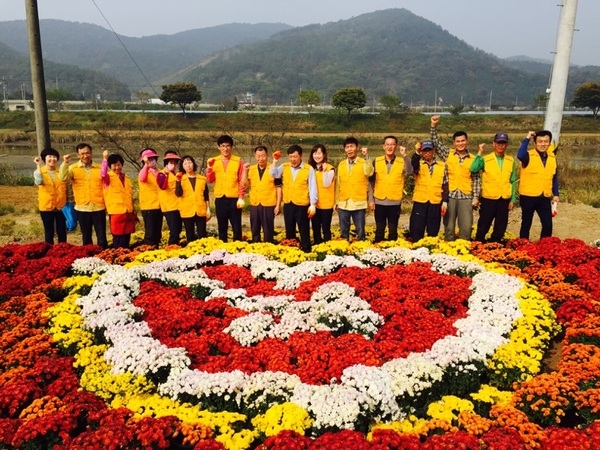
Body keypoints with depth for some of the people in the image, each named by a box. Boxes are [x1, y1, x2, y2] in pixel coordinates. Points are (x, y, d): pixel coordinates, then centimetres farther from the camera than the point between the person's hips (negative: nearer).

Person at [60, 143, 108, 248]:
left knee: (102, 236, 3)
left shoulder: (100, 168, 5)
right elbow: (63, 178, -13)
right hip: (82, 208, 1)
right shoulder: (73, 168, 4)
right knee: (86, 237, 12)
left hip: (99, 207, 0)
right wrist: (65, 163, -22)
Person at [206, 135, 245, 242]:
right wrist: (209, 167, -12)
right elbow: (210, 180, 2)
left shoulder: (238, 161, 0)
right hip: (220, 199, 3)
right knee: (222, 227, 10)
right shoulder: (214, 161, 8)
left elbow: (242, 181, -3)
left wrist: (241, 197, -8)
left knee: (236, 227, 2)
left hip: (234, 198, -3)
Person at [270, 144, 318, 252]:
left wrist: (313, 204, -10)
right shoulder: (284, 167, 7)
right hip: (288, 204, 4)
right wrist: (275, 161, -8)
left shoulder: (309, 169, -4)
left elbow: (312, 187, -6)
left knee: (304, 231, 3)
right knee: (289, 231, 14)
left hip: (302, 205, -4)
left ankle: (306, 251, 10)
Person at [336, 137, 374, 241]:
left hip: (359, 203, -3)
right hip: (343, 204, 3)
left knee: (360, 230, 3)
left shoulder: (363, 163, -1)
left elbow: (369, 172, -23)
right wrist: (337, 201, 13)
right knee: (343, 231, 10)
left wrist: (366, 156, -26)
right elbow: (338, 184, 13)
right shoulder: (341, 165, 10)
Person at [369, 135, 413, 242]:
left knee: (393, 230, 9)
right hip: (379, 201, 1)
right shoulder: (377, 161, 2)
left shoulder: (401, 161, 0)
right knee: (379, 230, 10)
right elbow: (371, 181, 5)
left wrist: (405, 155, -29)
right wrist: (371, 199, 2)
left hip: (395, 202, -1)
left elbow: (409, 172, -20)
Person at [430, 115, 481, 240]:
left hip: (466, 197, 1)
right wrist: (433, 126, -11)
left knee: (466, 227, -1)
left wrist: (476, 197, 2)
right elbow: (435, 142, 0)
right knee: (449, 226, 4)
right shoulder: (448, 154, 6)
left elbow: (476, 179, 8)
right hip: (449, 195, 0)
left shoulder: (473, 159, 7)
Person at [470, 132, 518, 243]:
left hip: (504, 200, 3)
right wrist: (479, 153, -18)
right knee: (483, 227, 3)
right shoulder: (485, 159, -3)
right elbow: (473, 169, -22)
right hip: (488, 199, -3)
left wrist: (512, 199, 5)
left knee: (500, 229, 9)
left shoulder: (511, 161, 7)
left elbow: (513, 182, 9)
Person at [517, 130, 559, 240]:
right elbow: (520, 156, -34)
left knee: (548, 224, 6)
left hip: (545, 198, 5)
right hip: (528, 196, -4)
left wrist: (556, 194, 11)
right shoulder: (529, 155, -9)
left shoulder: (552, 157, 8)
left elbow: (554, 177, 15)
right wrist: (527, 139, -24)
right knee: (526, 224, 7)